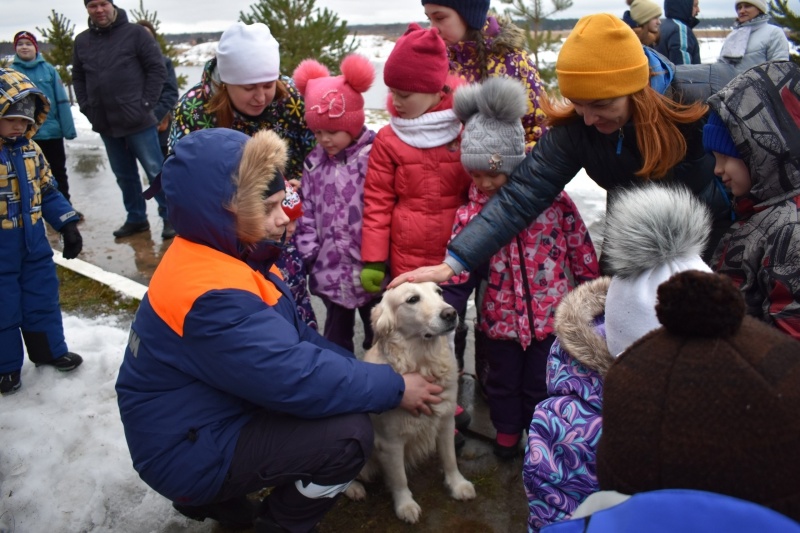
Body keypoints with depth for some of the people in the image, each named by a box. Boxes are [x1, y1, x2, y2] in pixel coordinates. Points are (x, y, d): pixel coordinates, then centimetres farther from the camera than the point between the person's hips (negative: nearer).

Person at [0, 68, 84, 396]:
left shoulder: (30, 149, 1)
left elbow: (48, 192, 10)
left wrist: (68, 224, 5)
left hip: (34, 245, 5)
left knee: (43, 299, 17)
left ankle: (50, 351, 36)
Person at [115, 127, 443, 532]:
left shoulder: (226, 252, 1)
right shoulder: (212, 293, -31)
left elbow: (289, 338, 7)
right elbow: (297, 378, -30)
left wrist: (362, 369, -3)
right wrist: (395, 388, -18)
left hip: (209, 415, 10)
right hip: (190, 450, -10)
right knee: (348, 433, -22)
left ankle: (214, 497, 19)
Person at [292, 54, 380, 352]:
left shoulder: (373, 157, -14)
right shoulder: (314, 162, 5)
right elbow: (307, 212, 8)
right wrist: (309, 253, 2)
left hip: (369, 267, -5)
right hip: (331, 267, 5)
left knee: (378, 331, 14)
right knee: (336, 332, 20)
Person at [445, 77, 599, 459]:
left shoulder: (552, 199, -11)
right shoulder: (471, 213, -9)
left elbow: (579, 246, -2)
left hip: (550, 312, -1)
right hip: (500, 315, 1)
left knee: (540, 384, 15)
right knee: (503, 381, 20)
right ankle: (507, 432, 44)